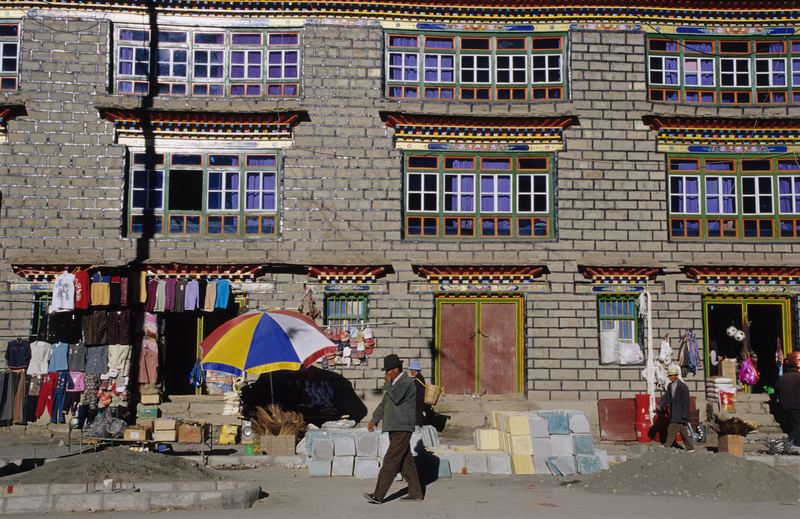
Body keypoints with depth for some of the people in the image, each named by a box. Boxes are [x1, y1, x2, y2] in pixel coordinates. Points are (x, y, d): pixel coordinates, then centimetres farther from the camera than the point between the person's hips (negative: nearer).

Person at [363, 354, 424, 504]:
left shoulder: (407, 382, -13)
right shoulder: (394, 383, 17)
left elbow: (395, 398, -27)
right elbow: (384, 403, 23)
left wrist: (388, 382, -14)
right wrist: (374, 420, 18)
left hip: (402, 430, -10)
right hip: (395, 429, 10)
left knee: (390, 461, -10)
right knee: (406, 461, 12)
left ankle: (378, 495, -10)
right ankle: (415, 492, 18)